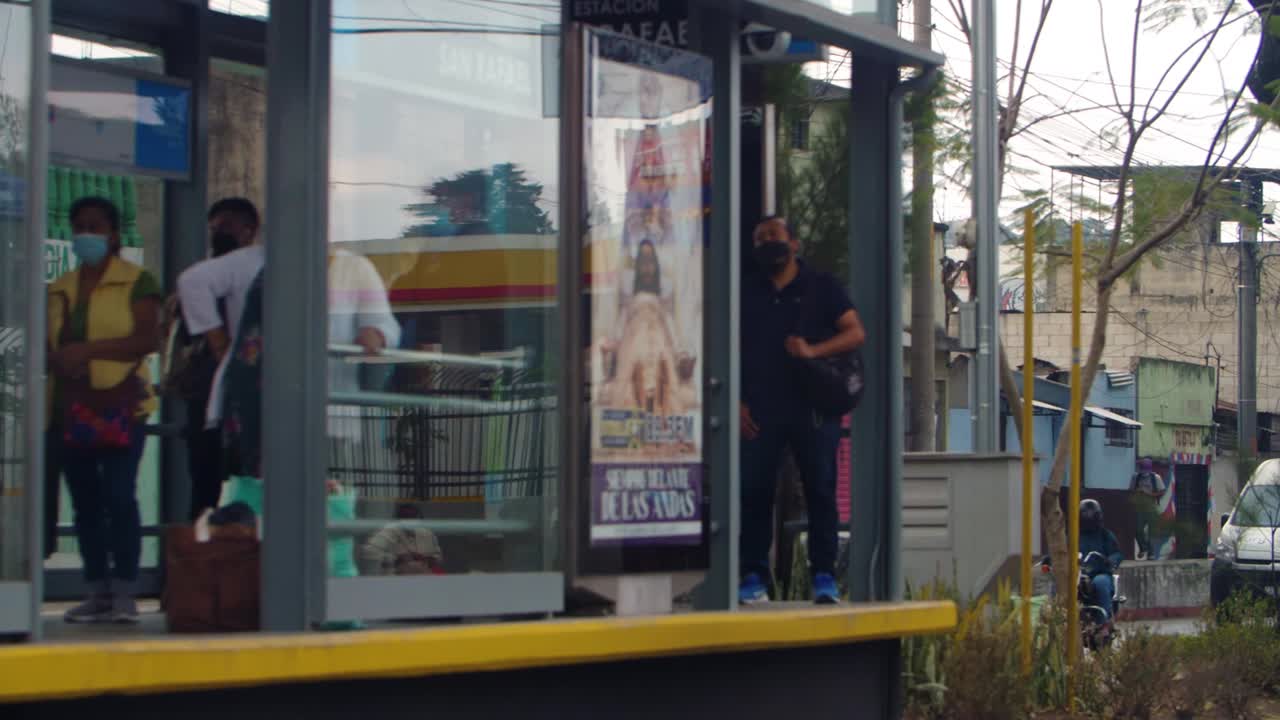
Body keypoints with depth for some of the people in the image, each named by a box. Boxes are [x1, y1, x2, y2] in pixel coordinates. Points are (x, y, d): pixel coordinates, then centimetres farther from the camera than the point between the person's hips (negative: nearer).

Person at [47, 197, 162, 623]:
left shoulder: (136, 282, 1)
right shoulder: (60, 289, 18)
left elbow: (148, 339, -10)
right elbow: (50, 346, 21)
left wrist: (88, 350, -17)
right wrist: (56, 359, -4)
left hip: (119, 406, -5)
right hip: (72, 409, 6)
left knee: (119, 498, -12)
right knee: (85, 501, 5)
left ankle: (124, 594, -9)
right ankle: (98, 592, 10)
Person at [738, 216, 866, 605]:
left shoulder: (822, 287, 8)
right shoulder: (746, 292, 15)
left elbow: (856, 332, 0)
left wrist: (813, 350, -16)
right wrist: (738, 402, 2)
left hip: (813, 407, -2)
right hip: (760, 410, 2)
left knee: (821, 491, -2)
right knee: (753, 491, -2)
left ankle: (824, 576, 1)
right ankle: (754, 577, 2)